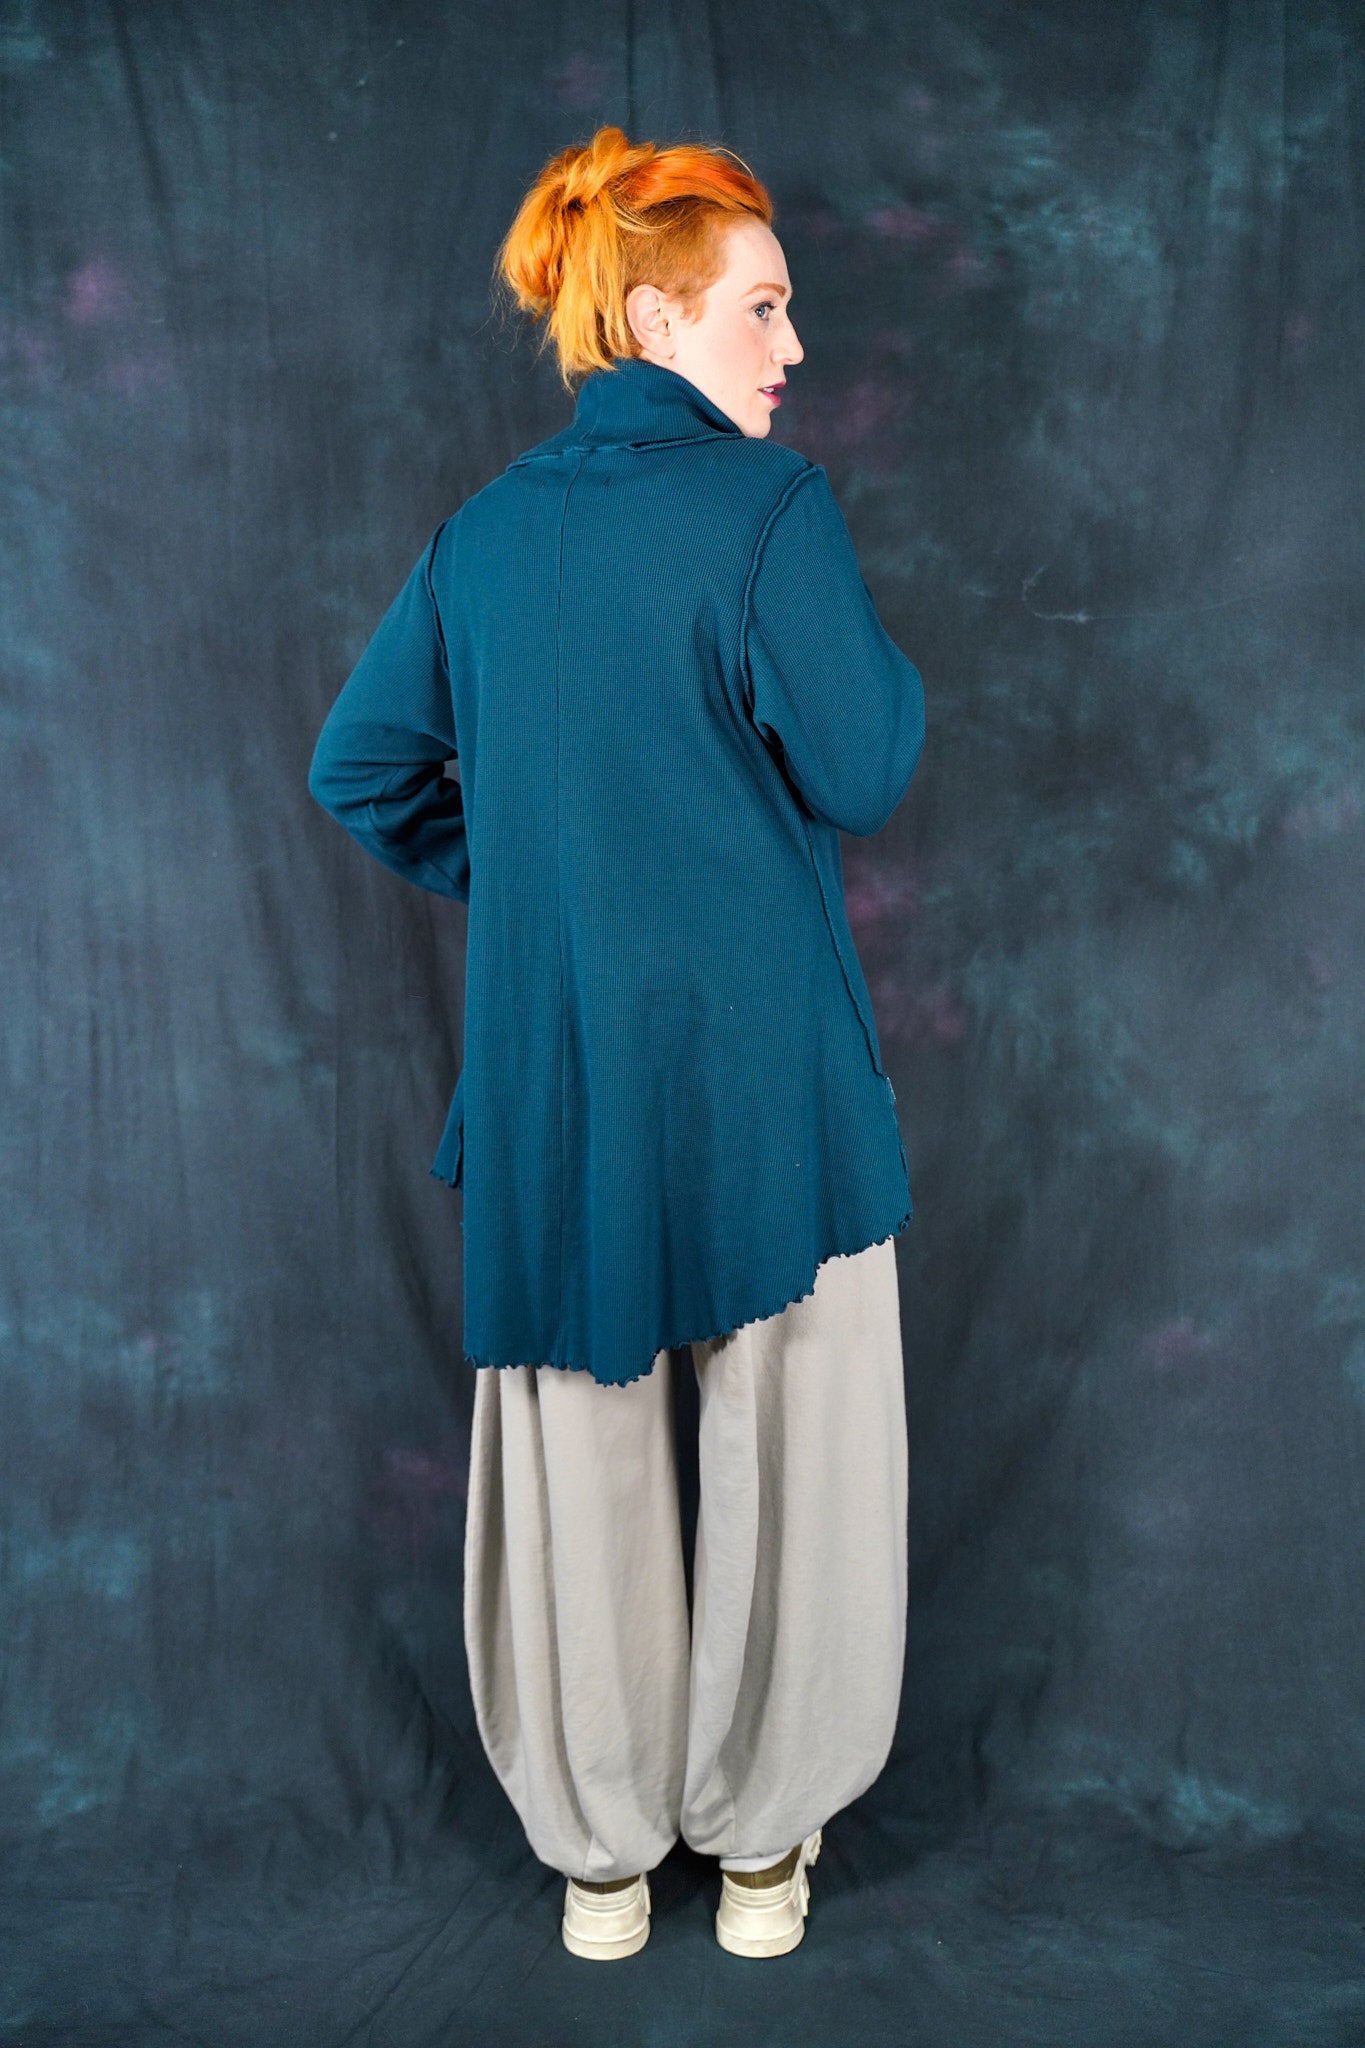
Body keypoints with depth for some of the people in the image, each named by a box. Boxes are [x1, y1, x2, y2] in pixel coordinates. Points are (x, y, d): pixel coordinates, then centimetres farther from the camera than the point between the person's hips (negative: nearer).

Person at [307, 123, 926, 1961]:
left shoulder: (488, 528, 8)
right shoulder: (770, 507, -9)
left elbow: (362, 765, 10)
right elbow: (859, 773, -10)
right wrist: (887, 662, 7)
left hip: (551, 1067, 5)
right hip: (761, 1057, -4)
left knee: (582, 1451, 14)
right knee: (786, 1446, 12)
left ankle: (600, 1847, 31)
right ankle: (760, 1838, 28)